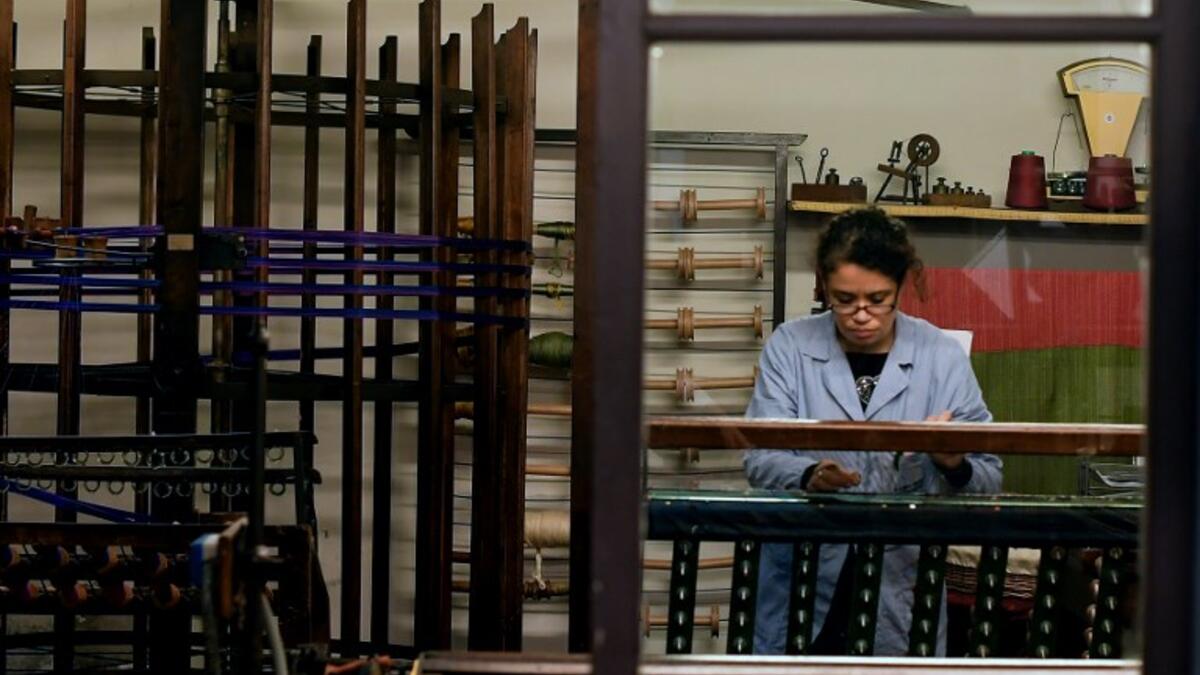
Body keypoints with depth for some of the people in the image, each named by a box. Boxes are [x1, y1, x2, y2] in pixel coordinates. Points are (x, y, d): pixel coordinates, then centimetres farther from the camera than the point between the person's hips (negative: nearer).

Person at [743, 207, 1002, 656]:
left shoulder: (942, 357, -1)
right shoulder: (789, 347, 0)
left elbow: (987, 479, 0)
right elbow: (762, 459, -7)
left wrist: (953, 462, -22)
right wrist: (809, 477, -28)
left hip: (901, 590, 0)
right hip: (799, 588, 0)